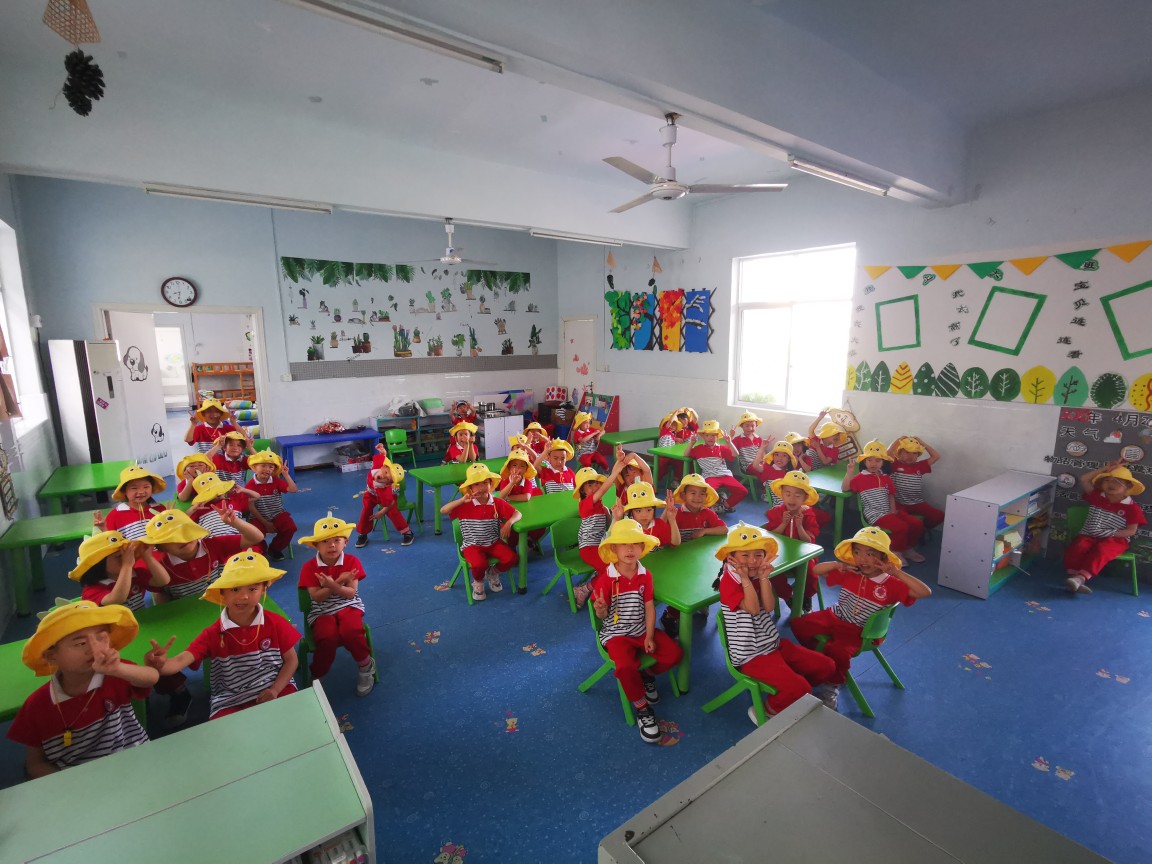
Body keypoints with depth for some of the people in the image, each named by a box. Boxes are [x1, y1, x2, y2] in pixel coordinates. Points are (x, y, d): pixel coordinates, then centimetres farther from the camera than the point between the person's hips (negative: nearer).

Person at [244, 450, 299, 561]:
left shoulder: (277, 481, -1)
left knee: (290, 527, -23)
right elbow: (251, 507, -8)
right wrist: (265, 522, -11)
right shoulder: (250, 485, -8)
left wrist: (286, 474, -19)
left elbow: (293, 490, -13)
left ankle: (274, 549, 5)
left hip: (278, 514, 2)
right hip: (260, 518, -2)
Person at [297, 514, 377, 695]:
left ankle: (366, 666, -3)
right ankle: (317, 675, -2)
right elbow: (317, 597, -11)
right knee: (328, 638, -32)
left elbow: (351, 593, -10)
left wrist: (332, 586, -30)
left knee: (350, 631, -33)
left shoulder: (352, 561, -5)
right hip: (322, 611, 0)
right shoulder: (309, 567, -4)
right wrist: (340, 581, -21)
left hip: (348, 606, 0)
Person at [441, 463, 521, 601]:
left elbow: (517, 514, -2)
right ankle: (478, 582, 7)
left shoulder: (498, 503, -2)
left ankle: (493, 572, 15)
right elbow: (443, 511, -19)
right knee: (479, 564, -33)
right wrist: (462, 500, -30)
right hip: (472, 545, -3)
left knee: (512, 558, -21)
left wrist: (509, 523, -25)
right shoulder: (465, 505, -8)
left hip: (494, 542, 3)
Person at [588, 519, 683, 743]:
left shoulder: (645, 575, -1)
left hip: (642, 630, 5)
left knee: (674, 653, -12)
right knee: (626, 666, -32)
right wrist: (600, 610, -34)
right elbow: (603, 615, -9)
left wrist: (649, 636, -7)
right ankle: (642, 708, -4)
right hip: (616, 633, -5)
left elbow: (649, 607, 1)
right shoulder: (605, 578, -16)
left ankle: (648, 675, 20)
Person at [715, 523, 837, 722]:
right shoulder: (729, 582, -19)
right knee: (799, 688, -22)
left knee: (827, 666, 11)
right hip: (751, 655, -8)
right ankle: (763, 712, 5)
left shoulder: (758, 577, 4)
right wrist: (745, 578, -27)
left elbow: (768, 607, -9)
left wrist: (764, 578, -16)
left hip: (773, 643, 9)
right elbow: (753, 608, -27)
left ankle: (785, 695, 23)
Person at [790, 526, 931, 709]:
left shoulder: (891, 584, -11)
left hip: (857, 630, -4)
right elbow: (817, 570, 3)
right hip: (833, 617, 5)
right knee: (798, 624, -9)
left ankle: (832, 687, -1)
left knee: (838, 651, -31)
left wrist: (897, 573, -30)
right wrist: (838, 565, -15)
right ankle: (817, 653, 19)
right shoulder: (849, 574, -1)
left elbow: (925, 592, -22)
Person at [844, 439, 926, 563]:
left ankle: (907, 548, 18)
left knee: (916, 524, -3)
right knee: (902, 527, -25)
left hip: (889, 512, 7)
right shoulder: (860, 478, -3)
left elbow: (891, 494, 20)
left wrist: (893, 509, 4)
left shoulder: (886, 478, 17)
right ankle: (896, 551, -2)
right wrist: (850, 472, -20)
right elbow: (844, 488, -11)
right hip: (875, 515, -7)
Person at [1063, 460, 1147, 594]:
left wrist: (1111, 534, -18)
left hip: (1115, 540, -3)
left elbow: (1131, 530, -2)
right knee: (1077, 548, -31)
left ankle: (1081, 577, -50)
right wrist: (1107, 468, 10)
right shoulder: (1097, 496, 11)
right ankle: (1074, 576, -40)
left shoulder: (1132, 507, 1)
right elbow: (1083, 479, 9)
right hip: (1089, 536, 3)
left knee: (1100, 550, -37)